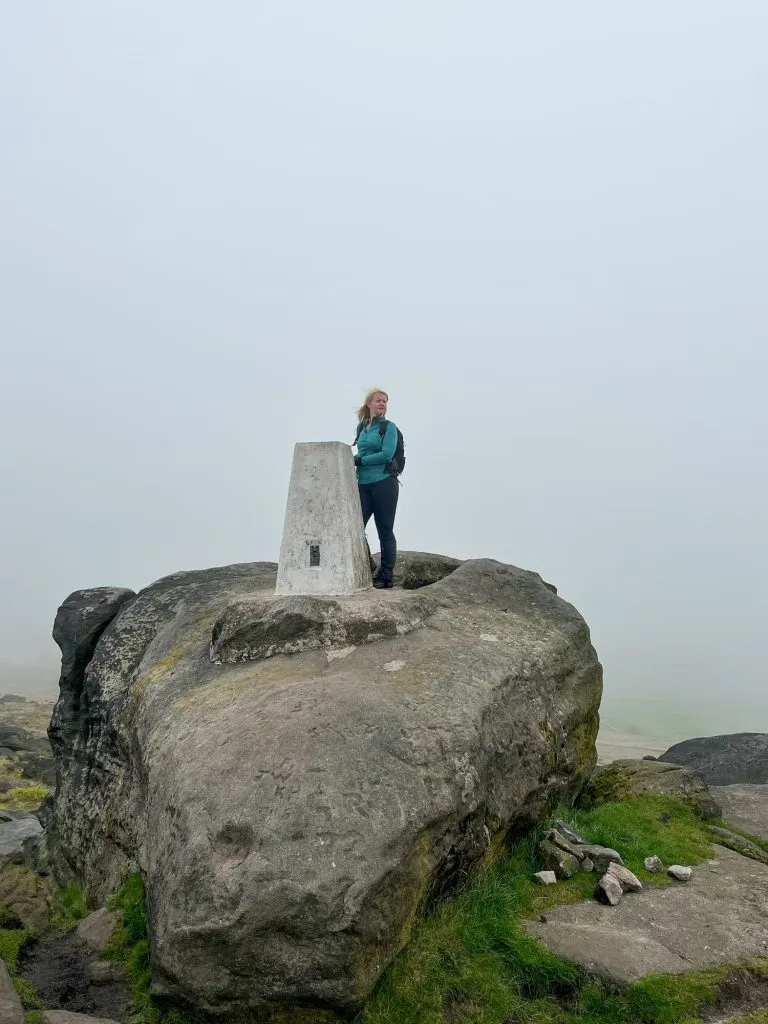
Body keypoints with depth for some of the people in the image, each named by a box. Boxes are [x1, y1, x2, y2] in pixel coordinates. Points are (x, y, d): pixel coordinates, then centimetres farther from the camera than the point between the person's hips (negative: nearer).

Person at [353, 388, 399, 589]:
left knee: (385, 531, 2)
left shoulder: (389, 427, -3)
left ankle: (386, 576, 11)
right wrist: (355, 461, 3)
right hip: (363, 485, 5)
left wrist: (360, 461, -10)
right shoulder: (361, 427, 13)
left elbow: (387, 454, -14)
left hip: (384, 484, -5)